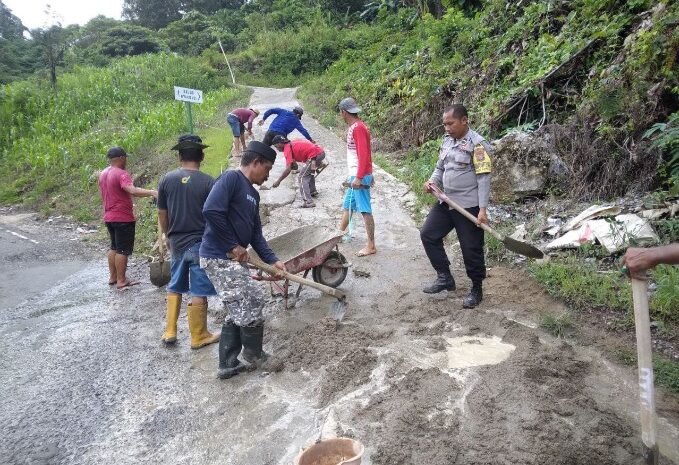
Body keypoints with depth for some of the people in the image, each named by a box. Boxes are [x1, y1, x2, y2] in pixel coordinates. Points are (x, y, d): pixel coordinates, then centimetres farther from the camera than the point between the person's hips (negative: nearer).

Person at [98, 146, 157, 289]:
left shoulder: (102, 174, 11)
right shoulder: (121, 174, -17)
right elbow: (133, 191, -35)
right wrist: (151, 192, -43)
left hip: (109, 217, 9)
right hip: (123, 218, -9)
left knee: (114, 248, 18)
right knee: (123, 250, -1)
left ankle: (112, 277, 25)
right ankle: (121, 281, 4)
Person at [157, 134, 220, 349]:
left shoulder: (167, 180, -1)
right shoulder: (208, 182, -13)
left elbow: (162, 214, 7)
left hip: (177, 243, 4)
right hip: (201, 243, -4)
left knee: (174, 288, 21)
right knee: (199, 293, 5)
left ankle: (170, 331, 25)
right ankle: (199, 337, 16)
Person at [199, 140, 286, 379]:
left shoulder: (253, 194, 17)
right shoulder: (231, 178, -12)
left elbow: (256, 234, 17)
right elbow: (211, 211, -25)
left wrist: (273, 260, 7)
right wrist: (234, 246, -17)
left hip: (234, 260, 10)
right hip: (219, 258, -10)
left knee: (239, 312, 14)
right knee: (251, 307, -3)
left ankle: (227, 365, 24)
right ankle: (255, 355, 19)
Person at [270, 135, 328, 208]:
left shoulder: (287, 149, -5)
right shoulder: (292, 143, 20)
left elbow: (288, 169, -14)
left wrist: (278, 181, -9)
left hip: (315, 156, -9)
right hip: (321, 152, 9)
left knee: (302, 178, -4)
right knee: (309, 172, 31)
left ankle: (308, 201, -13)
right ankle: (313, 192, 39)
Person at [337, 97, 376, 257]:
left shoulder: (358, 128, -16)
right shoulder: (355, 127, 14)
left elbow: (364, 154, -23)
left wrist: (359, 177, -25)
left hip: (360, 176, -10)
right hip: (355, 175, 10)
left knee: (365, 210, -5)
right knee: (347, 206, 20)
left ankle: (371, 246, 1)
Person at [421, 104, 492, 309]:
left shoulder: (478, 144, -14)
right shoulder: (447, 140, 9)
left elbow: (484, 178, -17)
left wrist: (482, 209, -22)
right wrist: (432, 181, -4)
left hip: (469, 206, -8)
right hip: (446, 202, 8)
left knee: (471, 248, 1)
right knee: (428, 234, 8)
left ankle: (476, 289, 21)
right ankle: (445, 278, 22)